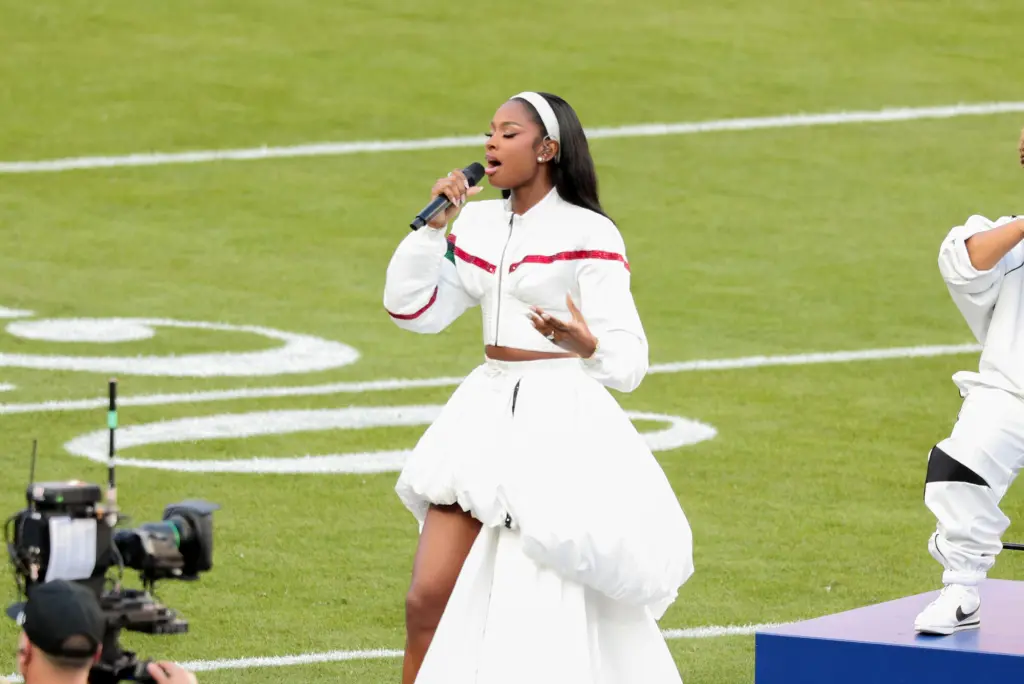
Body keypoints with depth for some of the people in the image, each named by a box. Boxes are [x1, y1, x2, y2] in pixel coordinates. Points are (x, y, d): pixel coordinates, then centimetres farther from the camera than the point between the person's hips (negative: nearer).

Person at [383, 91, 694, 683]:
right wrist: (433, 224, 0)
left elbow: (628, 361, -13)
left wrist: (586, 345, -35)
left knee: (547, 620, -1)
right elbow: (414, 309, 10)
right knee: (428, 599, 0)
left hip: (562, 430, -6)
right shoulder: (478, 225, 10)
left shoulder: (589, 235, -9)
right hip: (485, 418, 6)